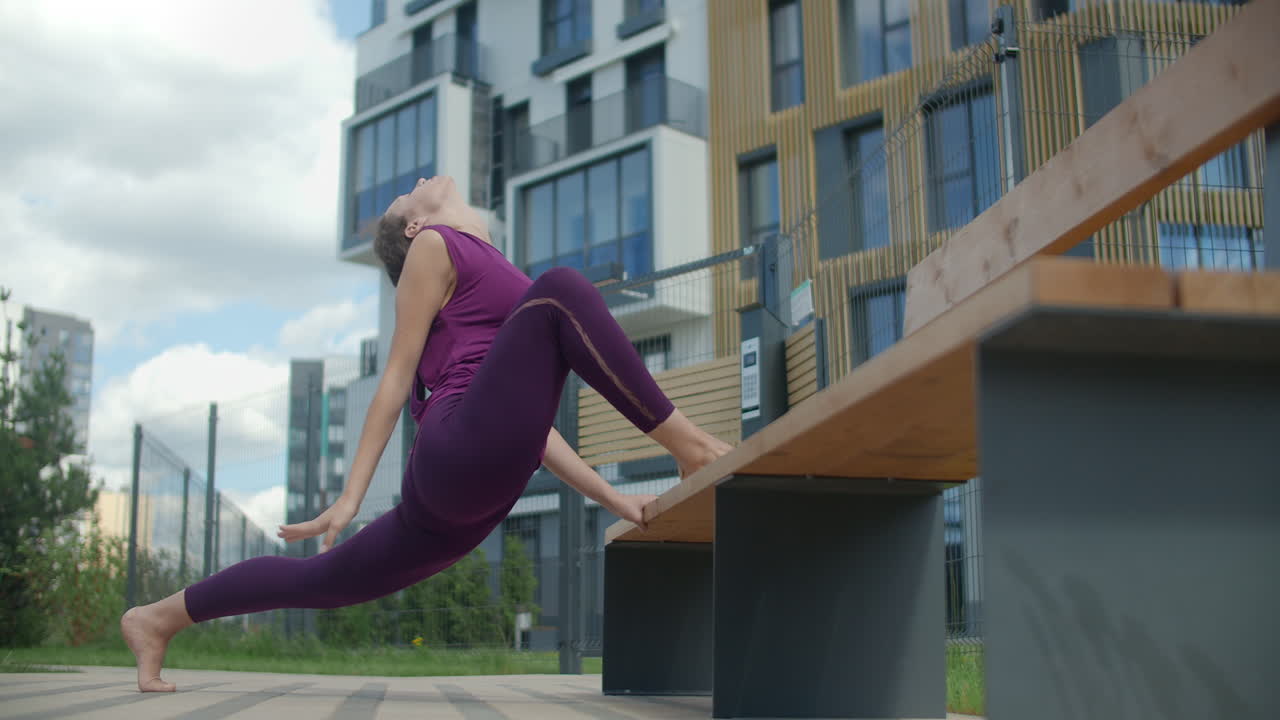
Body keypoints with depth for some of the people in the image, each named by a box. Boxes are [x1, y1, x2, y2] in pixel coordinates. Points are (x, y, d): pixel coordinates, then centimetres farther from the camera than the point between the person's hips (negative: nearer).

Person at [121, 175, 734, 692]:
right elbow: (398, 375, 1)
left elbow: (527, 415, 26)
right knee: (561, 289, -20)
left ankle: (159, 618, 31)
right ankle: (688, 447, -18)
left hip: (470, 492, 9)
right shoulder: (433, 248, 10)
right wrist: (352, 496, -4)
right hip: (461, 453, -8)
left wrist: (611, 498, 17)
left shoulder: (499, 278, 31)